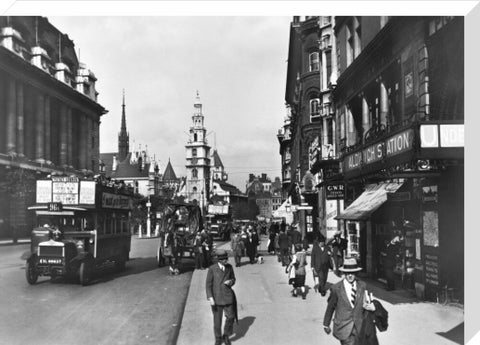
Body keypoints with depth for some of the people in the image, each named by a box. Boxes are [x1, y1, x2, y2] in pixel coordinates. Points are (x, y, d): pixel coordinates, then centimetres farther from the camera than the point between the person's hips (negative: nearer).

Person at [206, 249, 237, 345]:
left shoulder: (229, 267, -1)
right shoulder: (212, 269, -9)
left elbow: (233, 279, 12)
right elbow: (208, 284, -7)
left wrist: (230, 282, -12)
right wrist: (210, 297, -15)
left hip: (227, 296, 2)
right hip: (216, 297, -2)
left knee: (230, 317, 1)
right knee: (217, 319, 7)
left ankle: (226, 336, 26)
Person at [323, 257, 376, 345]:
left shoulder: (362, 285, -1)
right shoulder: (336, 289, -10)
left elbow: (365, 302, 9)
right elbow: (330, 308, 1)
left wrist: (371, 306, -15)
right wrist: (326, 324, 10)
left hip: (359, 328, 4)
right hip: (344, 328, -4)